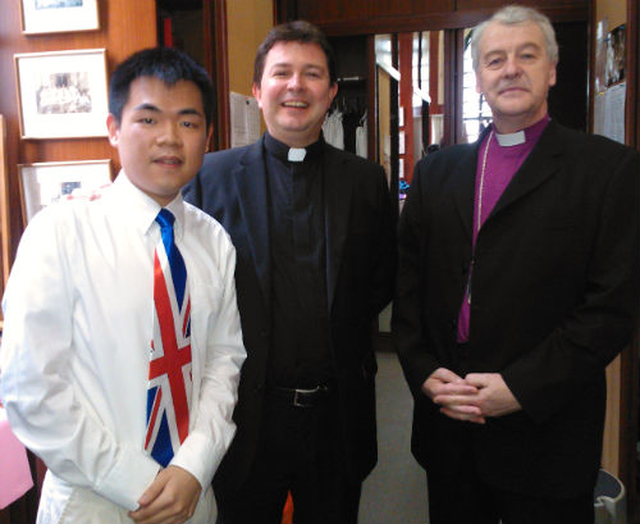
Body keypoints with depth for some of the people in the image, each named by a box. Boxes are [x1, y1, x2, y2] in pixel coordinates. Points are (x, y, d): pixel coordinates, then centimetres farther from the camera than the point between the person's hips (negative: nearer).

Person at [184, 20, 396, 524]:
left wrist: (346, 327, -2)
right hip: (246, 412, -1)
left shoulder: (367, 179, 2)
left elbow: (383, 280, 9)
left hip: (337, 412, 2)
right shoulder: (211, 175, -3)